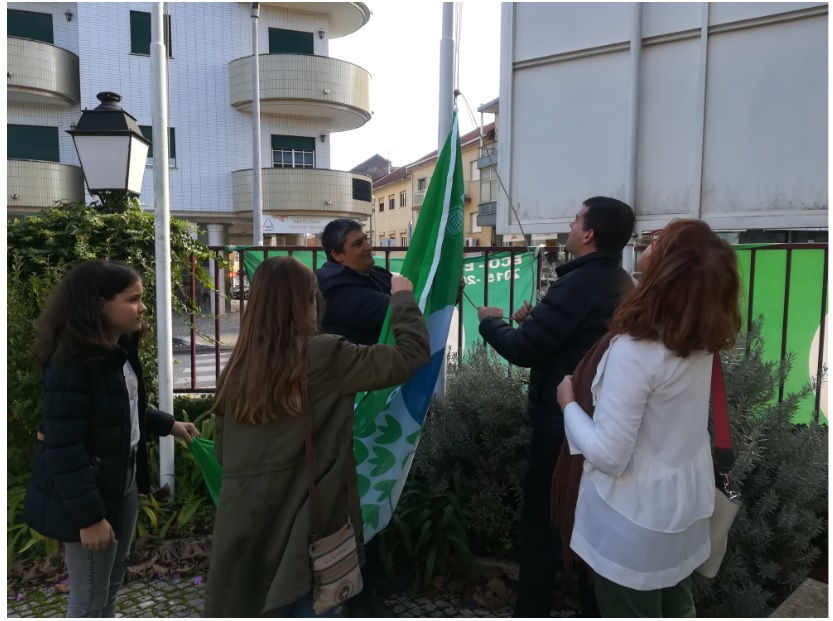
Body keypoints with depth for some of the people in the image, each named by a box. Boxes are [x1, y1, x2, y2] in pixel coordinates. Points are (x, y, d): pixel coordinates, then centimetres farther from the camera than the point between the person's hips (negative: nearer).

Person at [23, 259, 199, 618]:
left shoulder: (120, 353, 3)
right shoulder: (70, 365, -24)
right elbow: (63, 449, -24)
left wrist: (169, 425, 14)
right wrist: (88, 515, -23)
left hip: (124, 484, 8)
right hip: (91, 496, -8)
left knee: (111, 587, 24)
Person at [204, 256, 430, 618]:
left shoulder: (237, 367, 2)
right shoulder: (326, 357, -14)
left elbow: (222, 452, 12)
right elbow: (412, 352, -7)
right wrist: (403, 297, 8)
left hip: (242, 527, 5)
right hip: (302, 526, -5)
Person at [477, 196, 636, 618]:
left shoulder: (579, 283, -23)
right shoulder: (621, 283, 6)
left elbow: (522, 349, -21)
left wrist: (491, 321, -4)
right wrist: (535, 319, 7)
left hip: (565, 422, -9)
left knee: (542, 521, 6)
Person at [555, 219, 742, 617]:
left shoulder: (636, 351, -32)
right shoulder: (703, 338, -9)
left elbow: (607, 455, -27)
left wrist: (568, 404, -11)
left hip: (636, 516, -7)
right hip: (686, 502, 7)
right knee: (676, 608, 27)